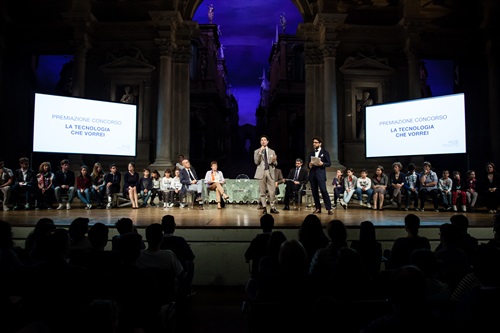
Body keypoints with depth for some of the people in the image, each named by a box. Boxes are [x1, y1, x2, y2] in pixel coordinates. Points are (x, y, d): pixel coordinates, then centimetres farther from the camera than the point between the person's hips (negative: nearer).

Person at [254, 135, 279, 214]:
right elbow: (256, 162, -5)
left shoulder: (272, 151, 15)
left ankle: (273, 208, 3)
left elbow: (275, 164, 14)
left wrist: (274, 161, -10)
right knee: (262, 192, 0)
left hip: (270, 172, 2)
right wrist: (260, 152, -12)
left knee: (272, 191, -4)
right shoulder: (257, 151, 8)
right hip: (261, 172, -1)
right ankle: (264, 208, 8)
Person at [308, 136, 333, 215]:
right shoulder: (311, 153, 17)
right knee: (314, 192, 4)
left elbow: (329, 163, 1)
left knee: (324, 191, -12)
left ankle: (329, 208, -9)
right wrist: (310, 165, -5)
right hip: (312, 174, 5)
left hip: (320, 174, -5)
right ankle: (318, 208, 12)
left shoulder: (325, 152, 5)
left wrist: (322, 164, -16)